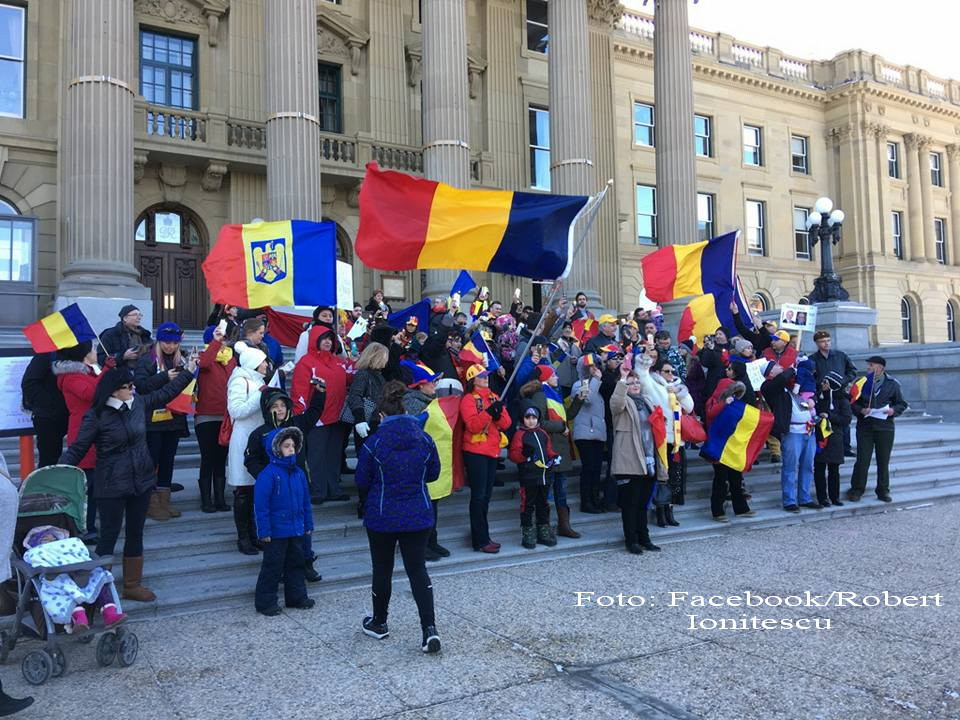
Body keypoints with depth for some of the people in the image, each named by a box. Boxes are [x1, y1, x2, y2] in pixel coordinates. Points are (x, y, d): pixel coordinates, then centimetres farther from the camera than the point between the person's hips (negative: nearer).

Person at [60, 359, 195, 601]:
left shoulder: (139, 403, 2)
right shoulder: (96, 416, -13)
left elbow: (166, 393, 17)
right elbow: (77, 449, -11)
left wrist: (188, 372, 20)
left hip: (142, 481, 6)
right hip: (111, 487, -5)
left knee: (135, 533, 13)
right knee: (109, 536, 0)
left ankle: (132, 585, 25)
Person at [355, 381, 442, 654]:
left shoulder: (373, 443, -13)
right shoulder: (424, 439, -4)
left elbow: (362, 481, -5)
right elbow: (433, 473, 7)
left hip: (382, 516, -2)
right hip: (418, 516, 2)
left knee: (382, 569, 16)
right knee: (417, 570, 8)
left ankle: (379, 623, 33)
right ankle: (429, 629, -3)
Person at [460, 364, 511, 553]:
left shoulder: (494, 397, 13)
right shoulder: (469, 399, -5)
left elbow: (506, 423, 6)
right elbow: (473, 425, -18)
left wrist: (499, 412, -14)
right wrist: (488, 412, -27)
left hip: (492, 451, 7)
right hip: (476, 452, -7)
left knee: (486, 495, 13)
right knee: (478, 496, -4)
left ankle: (481, 536, 22)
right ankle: (481, 541, 0)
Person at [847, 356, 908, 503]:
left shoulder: (892, 384, 3)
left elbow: (902, 404, 8)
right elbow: (852, 403, 5)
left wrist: (894, 410, -11)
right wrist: (861, 410, -14)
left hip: (885, 427, 1)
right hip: (864, 427, 0)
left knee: (884, 461, 8)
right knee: (862, 460, -1)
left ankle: (883, 491, 20)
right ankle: (857, 489, 9)